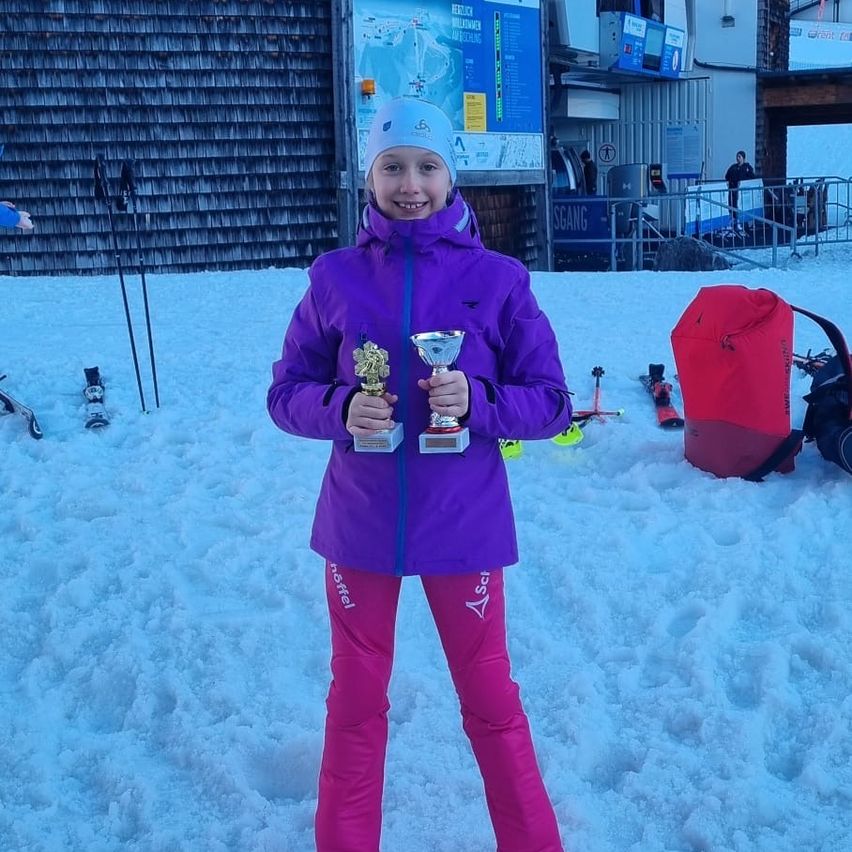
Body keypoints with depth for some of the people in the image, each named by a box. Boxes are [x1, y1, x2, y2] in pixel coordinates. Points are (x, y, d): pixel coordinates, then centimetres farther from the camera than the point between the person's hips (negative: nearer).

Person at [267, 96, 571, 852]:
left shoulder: (496, 278, -6)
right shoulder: (335, 277, -3)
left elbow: (551, 404, -3)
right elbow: (287, 393, 1)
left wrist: (477, 402, -22)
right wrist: (340, 407, -19)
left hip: (464, 526, -1)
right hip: (360, 525, 1)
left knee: (490, 701, 12)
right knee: (355, 703, 15)